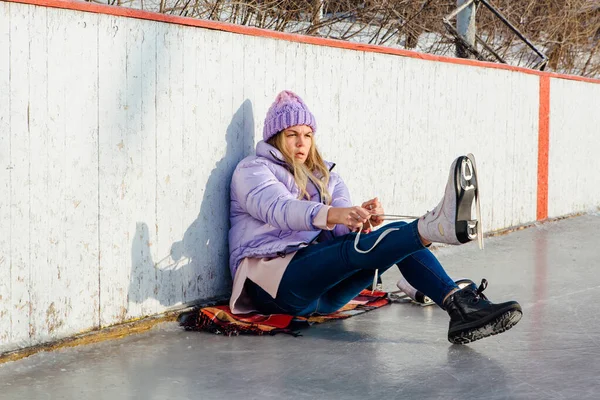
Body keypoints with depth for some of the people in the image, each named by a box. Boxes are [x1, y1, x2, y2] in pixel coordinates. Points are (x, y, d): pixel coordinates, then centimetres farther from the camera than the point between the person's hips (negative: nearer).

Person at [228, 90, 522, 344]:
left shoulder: (325, 177, 25)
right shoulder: (252, 170, 6)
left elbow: (341, 229, 4)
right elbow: (277, 208, -19)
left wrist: (362, 218, -23)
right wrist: (330, 215, -38)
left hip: (322, 285, 6)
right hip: (272, 280, -5)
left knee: (398, 235, -17)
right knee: (355, 248, -33)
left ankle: (459, 303, -38)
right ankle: (435, 227, -59)